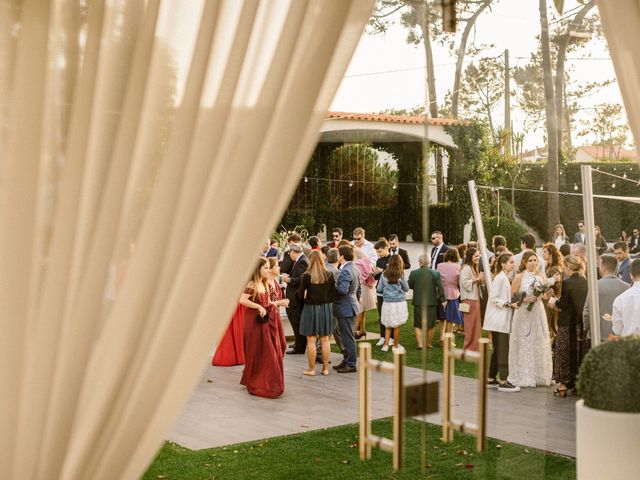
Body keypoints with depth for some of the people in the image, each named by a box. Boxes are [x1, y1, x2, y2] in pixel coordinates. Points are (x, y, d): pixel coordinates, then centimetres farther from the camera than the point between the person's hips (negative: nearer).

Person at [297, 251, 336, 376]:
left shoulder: (307, 276, -13)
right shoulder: (329, 275, -5)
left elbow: (300, 295, -9)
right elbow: (333, 294, 0)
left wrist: (303, 300, 12)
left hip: (310, 308, -3)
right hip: (325, 308, 3)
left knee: (311, 340, 4)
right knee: (325, 340, 11)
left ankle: (311, 369, 10)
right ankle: (325, 368, 16)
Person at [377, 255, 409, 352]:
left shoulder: (384, 274, -3)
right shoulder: (400, 275, -9)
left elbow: (379, 289, 1)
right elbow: (406, 288, 0)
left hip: (387, 303, 2)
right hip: (399, 302, -2)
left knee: (388, 326, 12)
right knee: (397, 325, 10)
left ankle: (385, 345, 4)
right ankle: (396, 345, 18)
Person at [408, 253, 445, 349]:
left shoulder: (414, 273, -8)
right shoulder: (436, 273, -8)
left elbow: (409, 286, 0)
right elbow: (440, 288, -7)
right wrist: (443, 300, 2)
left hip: (418, 303, -1)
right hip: (432, 302, 1)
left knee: (418, 325, 9)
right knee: (431, 325, 14)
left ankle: (420, 344, 0)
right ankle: (429, 343, 21)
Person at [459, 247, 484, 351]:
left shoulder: (474, 268, 17)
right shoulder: (465, 269, -14)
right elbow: (465, 283, -23)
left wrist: (480, 280, 7)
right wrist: (477, 279, -17)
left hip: (475, 298, 9)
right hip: (469, 299, -9)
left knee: (476, 324, 11)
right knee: (470, 325, -4)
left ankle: (474, 347, 17)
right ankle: (469, 348, 4)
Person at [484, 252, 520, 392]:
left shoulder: (504, 278, 18)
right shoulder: (500, 278, -13)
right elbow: (493, 298, -19)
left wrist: (511, 304, 10)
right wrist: (510, 305, -20)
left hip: (501, 320, 10)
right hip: (499, 319, -10)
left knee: (498, 350, 12)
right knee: (503, 350, -11)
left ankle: (491, 379, 17)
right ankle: (503, 382, -11)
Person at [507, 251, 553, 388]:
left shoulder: (541, 277, 9)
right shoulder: (519, 277, -4)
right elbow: (512, 297, -5)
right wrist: (526, 299, -17)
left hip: (538, 312, 4)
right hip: (523, 313, -4)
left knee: (540, 344, 6)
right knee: (524, 345, -1)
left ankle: (540, 376, 15)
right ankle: (523, 377, 7)